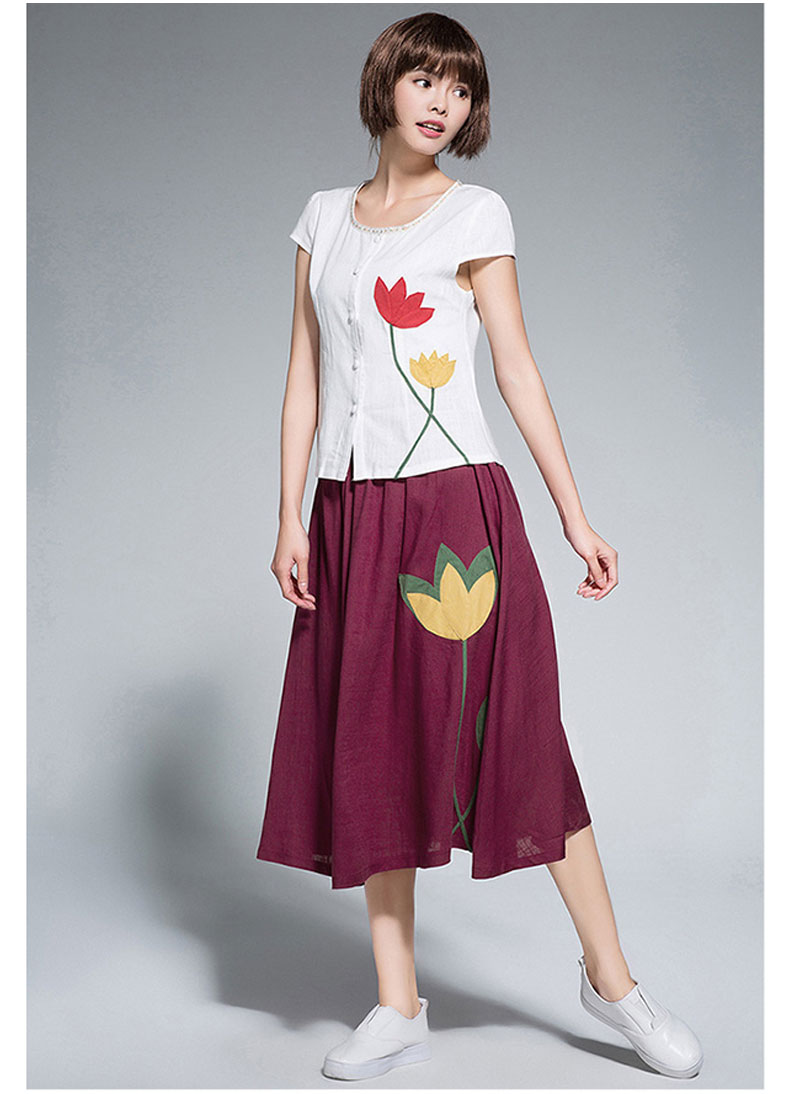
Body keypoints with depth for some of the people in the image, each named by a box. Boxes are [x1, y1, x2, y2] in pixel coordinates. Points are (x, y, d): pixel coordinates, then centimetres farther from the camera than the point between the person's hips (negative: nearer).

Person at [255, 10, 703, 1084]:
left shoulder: (475, 213, 3)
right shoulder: (325, 216, 13)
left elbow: (518, 372, 2)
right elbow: (305, 375, 11)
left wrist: (576, 517, -2)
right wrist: (290, 517, 3)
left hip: (456, 505, -4)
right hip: (352, 513, 4)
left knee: (516, 740, -3)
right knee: (370, 751, 6)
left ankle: (611, 977, 15)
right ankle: (398, 1005, 19)